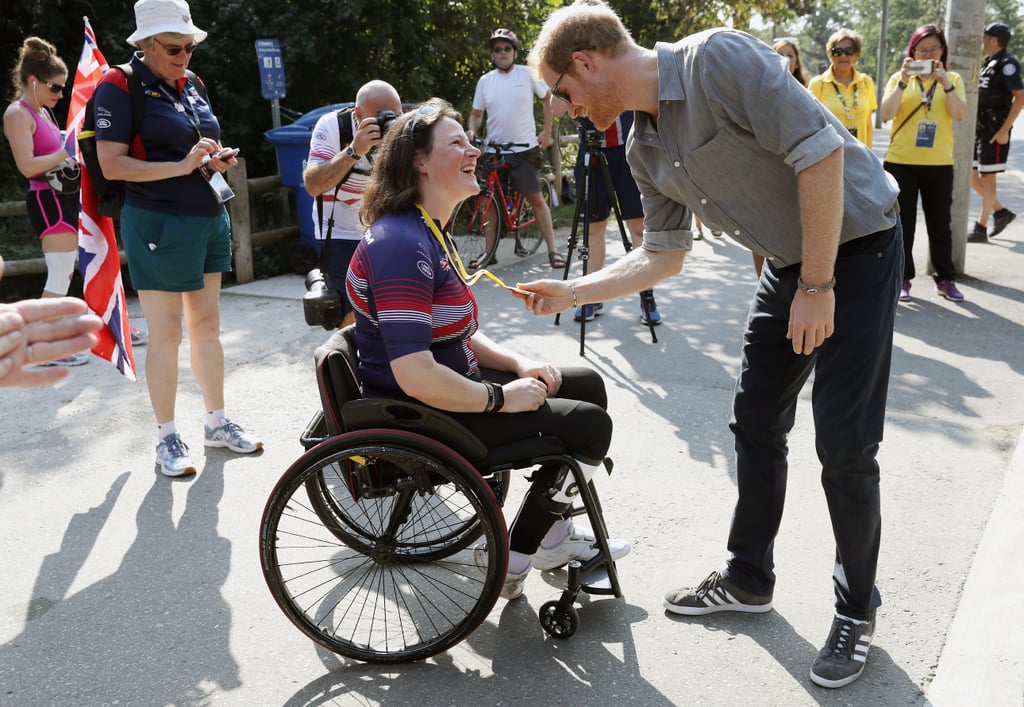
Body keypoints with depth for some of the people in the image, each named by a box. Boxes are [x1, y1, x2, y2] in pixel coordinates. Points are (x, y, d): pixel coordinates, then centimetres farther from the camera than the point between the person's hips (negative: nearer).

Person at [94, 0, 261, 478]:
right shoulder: (119, 87, -10)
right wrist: (182, 166, -23)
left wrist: (216, 160, 1)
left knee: (207, 325, 13)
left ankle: (217, 422, 25)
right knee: (166, 334, 0)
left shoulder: (193, 86, 11)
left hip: (209, 219, 7)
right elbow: (111, 165, -17)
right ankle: (167, 438, 13)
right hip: (158, 224, -7)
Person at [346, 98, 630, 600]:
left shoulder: (430, 233, 11)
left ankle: (552, 535, 24)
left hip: (451, 387, 11)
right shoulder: (402, 244, -24)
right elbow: (416, 376, -32)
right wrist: (501, 398, -19)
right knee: (587, 423, -8)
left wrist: (517, 363, 3)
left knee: (587, 385, 15)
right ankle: (516, 558, 6)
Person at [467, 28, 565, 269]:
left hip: (524, 148, -3)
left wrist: (546, 132, 0)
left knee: (535, 198, -4)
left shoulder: (528, 74, -2)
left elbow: (549, 99, 6)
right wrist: (472, 130, -8)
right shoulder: (485, 81, 6)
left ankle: (552, 250, 1)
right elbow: (477, 113, 13)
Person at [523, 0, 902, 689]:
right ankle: (749, 580, 29)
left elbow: (820, 153, -27)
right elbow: (663, 256, 11)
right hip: (788, 262, 8)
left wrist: (817, 286, -23)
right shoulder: (645, 149, 2)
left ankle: (857, 610, 14)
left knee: (844, 441, -6)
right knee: (757, 421, 12)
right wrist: (571, 292, 3)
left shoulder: (718, 59, -23)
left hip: (856, 241, -8)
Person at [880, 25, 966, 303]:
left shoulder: (953, 79, 7)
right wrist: (903, 81, -18)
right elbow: (886, 114, -10)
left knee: (940, 224, 7)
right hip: (901, 161, -1)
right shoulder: (899, 78, 4)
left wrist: (945, 82, -17)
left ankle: (945, 279, 17)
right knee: (903, 223, 3)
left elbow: (959, 114, -8)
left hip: (939, 163, 1)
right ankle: (902, 278, 13)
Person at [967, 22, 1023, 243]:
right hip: (979, 129, 9)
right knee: (971, 177, 10)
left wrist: (1004, 130, -22)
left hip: (994, 132, -9)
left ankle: (980, 229, 3)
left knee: (987, 178, -3)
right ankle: (1001, 212, 22)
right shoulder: (989, 63, 15)